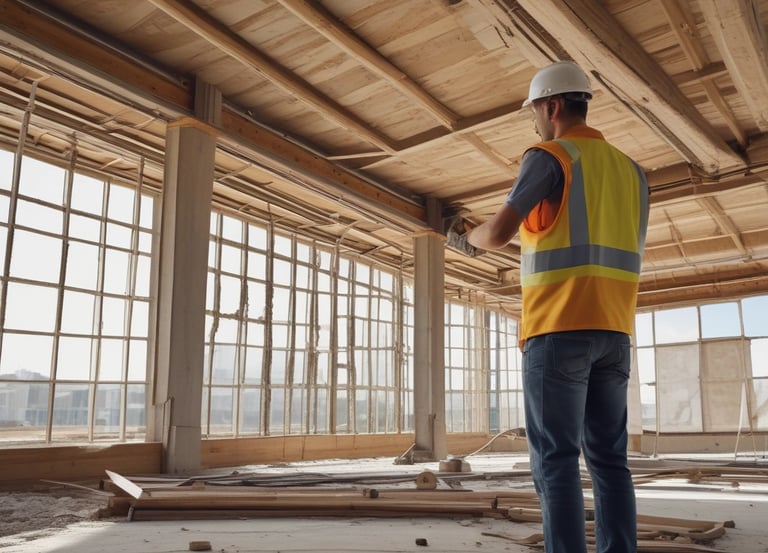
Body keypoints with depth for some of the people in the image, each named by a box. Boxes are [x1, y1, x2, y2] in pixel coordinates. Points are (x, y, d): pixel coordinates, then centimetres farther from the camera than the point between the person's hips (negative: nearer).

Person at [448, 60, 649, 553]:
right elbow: (632, 254, 18)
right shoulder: (631, 169, 18)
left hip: (559, 328, -6)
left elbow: (500, 231, -13)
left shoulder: (549, 156, -3)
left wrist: (469, 240, 7)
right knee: (609, 458, 8)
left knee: (556, 459, -4)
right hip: (614, 330, 7)